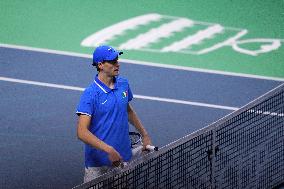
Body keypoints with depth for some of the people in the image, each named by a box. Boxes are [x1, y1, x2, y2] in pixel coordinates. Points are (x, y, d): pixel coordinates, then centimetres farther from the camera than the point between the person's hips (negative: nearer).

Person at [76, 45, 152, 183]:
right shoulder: (90, 94, -17)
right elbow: (82, 132, -23)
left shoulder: (124, 84, 4)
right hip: (97, 163, -5)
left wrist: (144, 135, 21)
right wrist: (109, 150, -31)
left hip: (123, 159, 5)